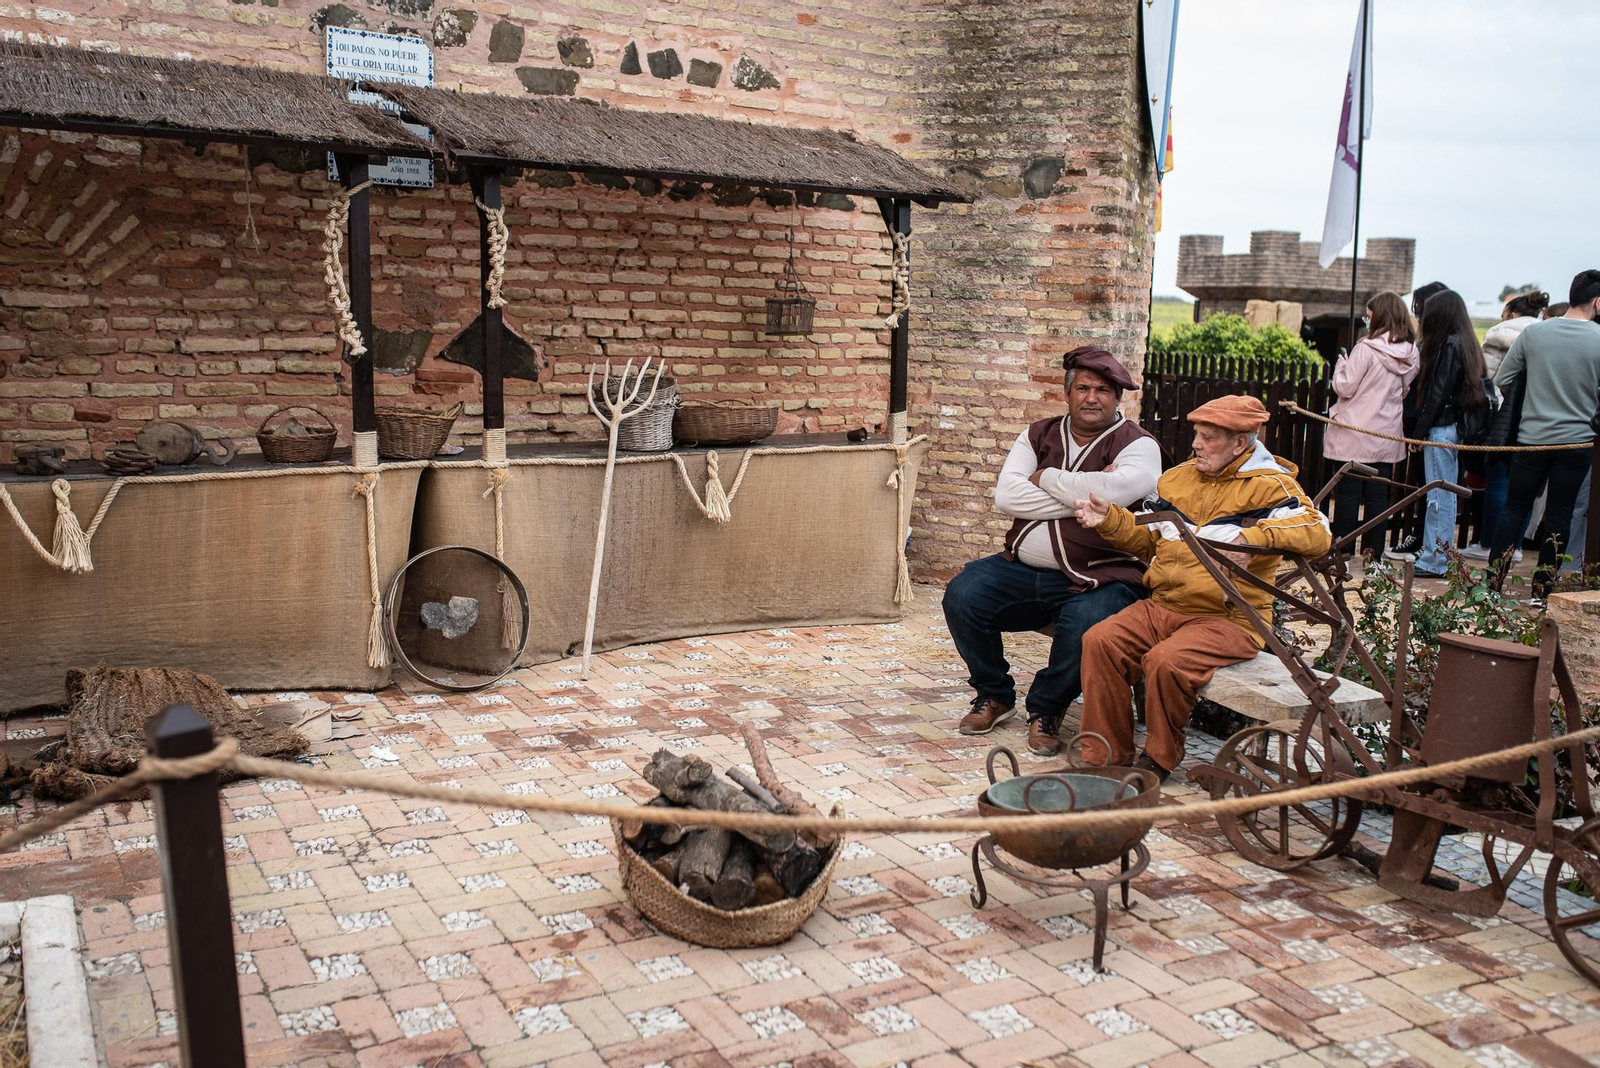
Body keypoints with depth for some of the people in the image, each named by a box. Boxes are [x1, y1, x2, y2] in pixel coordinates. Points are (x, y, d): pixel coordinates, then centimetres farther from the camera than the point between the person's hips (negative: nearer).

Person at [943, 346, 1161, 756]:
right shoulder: (1039, 435, 12)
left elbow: (1113, 491, -23)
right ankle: (995, 695, 8)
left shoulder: (1138, 445, 0)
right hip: (1024, 568, 4)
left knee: (1083, 627, -34)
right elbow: (1006, 496, -5)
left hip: (1096, 578, -4)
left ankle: (1046, 709, -2)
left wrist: (1047, 478, -8)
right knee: (961, 596, -16)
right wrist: (1081, 495, -12)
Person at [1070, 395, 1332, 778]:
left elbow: (1318, 534, -20)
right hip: (1162, 606, 6)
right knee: (1100, 643, -16)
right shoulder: (1178, 477, 17)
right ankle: (1105, 758, -7)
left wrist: (1254, 537, -32)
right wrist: (1110, 519, 9)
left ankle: (1159, 759, -5)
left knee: (1166, 661, -31)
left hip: (1228, 619, -6)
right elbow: (1150, 541, 25)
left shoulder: (1268, 484, -4)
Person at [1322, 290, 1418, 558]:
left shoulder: (1366, 348, -15)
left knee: (1348, 493, 2)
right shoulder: (1411, 353, 4)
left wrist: (1341, 366, 4)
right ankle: (1373, 553, 12)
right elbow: (1406, 391, 13)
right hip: (1386, 435, 5)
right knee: (1378, 495, 9)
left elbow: (1345, 387, -12)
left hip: (1355, 435, -5)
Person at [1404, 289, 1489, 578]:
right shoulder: (1464, 344, 14)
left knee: (1439, 497, -5)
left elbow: (1438, 393, -17)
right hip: (1453, 427, 10)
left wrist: (1418, 430, -13)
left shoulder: (1449, 346, -13)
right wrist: (1419, 428, 12)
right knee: (1444, 496, 14)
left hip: (1441, 428, -10)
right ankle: (1431, 554, 23)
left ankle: (1433, 561, -1)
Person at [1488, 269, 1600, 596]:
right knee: (1559, 516, 8)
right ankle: (1542, 585, 12)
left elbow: (1502, 381, 0)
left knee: (1515, 508, 11)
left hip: (1531, 437, 1)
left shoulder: (1533, 332, -5)